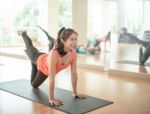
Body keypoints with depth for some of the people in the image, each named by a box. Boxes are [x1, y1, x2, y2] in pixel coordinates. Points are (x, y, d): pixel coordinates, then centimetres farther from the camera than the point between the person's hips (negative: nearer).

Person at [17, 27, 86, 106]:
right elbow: (51, 78, -47)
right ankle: (23, 34, 58)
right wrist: (51, 98, -45)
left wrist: (75, 93, -19)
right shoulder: (54, 53, -49)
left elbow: (74, 73, -24)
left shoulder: (73, 53, -34)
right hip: (41, 62, -4)